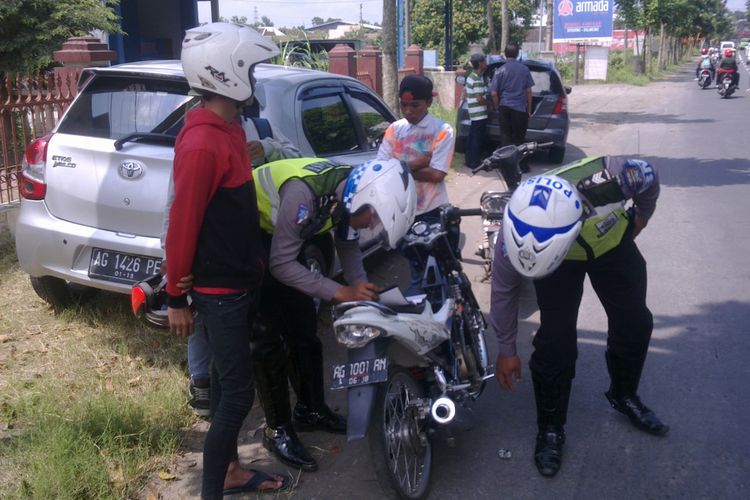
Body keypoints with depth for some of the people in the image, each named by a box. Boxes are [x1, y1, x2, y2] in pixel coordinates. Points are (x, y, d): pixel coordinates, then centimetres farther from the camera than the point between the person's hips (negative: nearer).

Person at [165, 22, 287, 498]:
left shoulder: (229, 128, 8)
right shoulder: (201, 142, -23)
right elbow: (183, 223, -21)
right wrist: (177, 298, -15)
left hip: (239, 280, 9)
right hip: (218, 289, -9)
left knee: (228, 382, 19)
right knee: (237, 393, -4)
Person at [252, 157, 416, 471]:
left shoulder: (349, 191, -13)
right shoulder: (305, 192, -37)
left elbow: (348, 245, 3)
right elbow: (281, 265, -32)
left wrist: (363, 292, -10)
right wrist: (341, 293, -33)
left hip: (283, 234, 8)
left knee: (304, 326, 10)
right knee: (269, 335, -9)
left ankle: (310, 409, 24)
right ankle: (277, 429, 3)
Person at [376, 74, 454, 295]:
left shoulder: (442, 130, -10)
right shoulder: (394, 129, 2)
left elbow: (436, 174, -19)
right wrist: (416, 163, -17)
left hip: (431, 210, -4)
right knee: (412, 258, 22)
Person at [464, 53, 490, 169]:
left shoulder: (470, 76, 10)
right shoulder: (478, 79, -20)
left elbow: (465, 91, 21)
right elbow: (480, 99, -21)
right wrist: (490, 104, -7)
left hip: (472, 112, 10)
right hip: (480, 113, -10)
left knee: (471, 137, 14)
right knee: (477, 139, -5)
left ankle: (469, 161, 21)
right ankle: (475, 163, -2)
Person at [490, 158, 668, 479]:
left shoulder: (609, 176, -43)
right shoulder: (516, 231, -38)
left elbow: (650, 177, -15)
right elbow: (503, 292, -19)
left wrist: (641, 217, 3)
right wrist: (506, 351, -9)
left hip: (612, 240, 2)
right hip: (562, 262, -2)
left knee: (635, 322, 8)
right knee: (555, 339, -14)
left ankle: (624, 395, 35)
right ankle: (550, 428, 6)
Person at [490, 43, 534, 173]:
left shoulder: (500, 71, -5)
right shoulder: (524, 69, -2)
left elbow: (494, 93, -7)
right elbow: (529, 91, 1)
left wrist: (498, 107, 8)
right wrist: (529, 109, 9)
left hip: (505, 107, -1)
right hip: (520, 108, 1)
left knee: (506, 137, 6)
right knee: (519, 138, 8)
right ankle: (523, 166, 11)